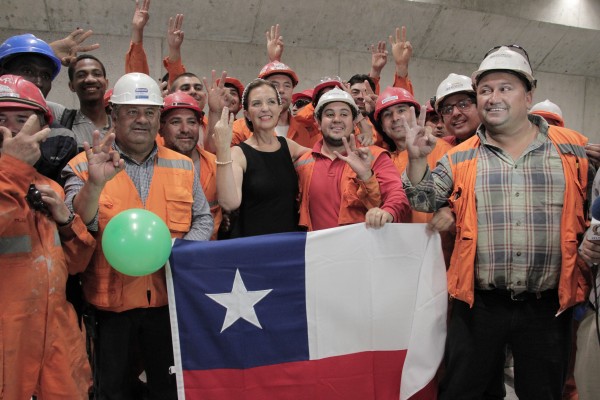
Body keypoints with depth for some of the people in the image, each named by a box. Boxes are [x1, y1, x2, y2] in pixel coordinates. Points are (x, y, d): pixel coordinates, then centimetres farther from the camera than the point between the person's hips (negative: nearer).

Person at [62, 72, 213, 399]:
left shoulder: (183, 166, 6)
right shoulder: (84, 166, -3)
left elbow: (203, 219, 9)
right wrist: (95, 184, -29)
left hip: (172, 300, 2)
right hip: (112, 303, -2)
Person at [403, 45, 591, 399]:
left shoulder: (574, 149, 3)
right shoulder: (461, 158, 3)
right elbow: (424, 202, 1)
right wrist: (417, 158, -13)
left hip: (548, 307, 0)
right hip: (479, 305, 0)